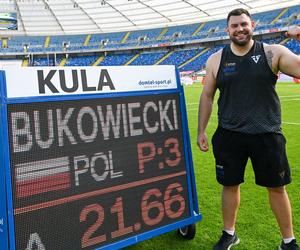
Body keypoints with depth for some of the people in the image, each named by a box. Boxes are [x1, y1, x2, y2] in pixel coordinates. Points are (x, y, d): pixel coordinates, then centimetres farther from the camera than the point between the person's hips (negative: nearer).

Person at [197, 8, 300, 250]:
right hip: (229, 135, 1)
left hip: (267, 134, -1)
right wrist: (201, 130, 6)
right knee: (230, 185, 12)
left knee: (277, 187, 10)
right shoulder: (216, 60, 3)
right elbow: (207, 96, 8)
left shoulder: (273, 53, -2)